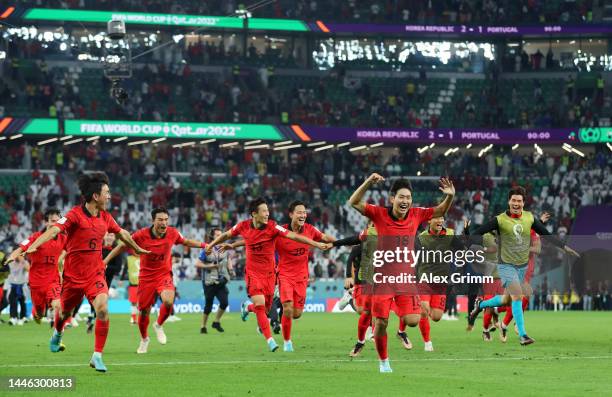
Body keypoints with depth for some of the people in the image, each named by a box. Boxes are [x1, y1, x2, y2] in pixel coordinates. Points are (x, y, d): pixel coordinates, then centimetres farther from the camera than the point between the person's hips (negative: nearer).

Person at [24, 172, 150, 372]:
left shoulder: (105, 217, 2)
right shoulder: (75, 215, -17)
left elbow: (122, 234, 21)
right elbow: (54, 230, -31)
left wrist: (137, 249, 36)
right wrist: (33, 246, -46)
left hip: (95, 273, 3)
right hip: (73, 274, -3)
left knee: (103, 309, -20)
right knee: (65, 311, 18)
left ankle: (97, 356, -11)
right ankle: (57, 335, 55)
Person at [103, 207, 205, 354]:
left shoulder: (173, 233, -10)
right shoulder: (142, 235, -18)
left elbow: (186, 242, 13)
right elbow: (122, 246, -5)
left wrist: (204, 245, 7)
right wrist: (105, 261, -7)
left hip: (164, 275, 1)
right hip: (146, 277, -1)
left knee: (168, 301, -28)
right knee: (144, 312, 4)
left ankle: (159, 325, 2)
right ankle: (144, 339, 34)